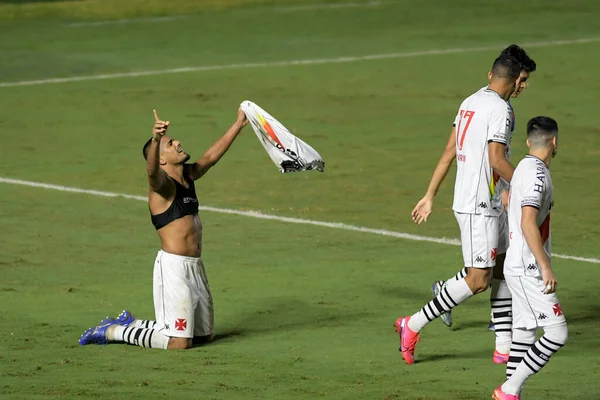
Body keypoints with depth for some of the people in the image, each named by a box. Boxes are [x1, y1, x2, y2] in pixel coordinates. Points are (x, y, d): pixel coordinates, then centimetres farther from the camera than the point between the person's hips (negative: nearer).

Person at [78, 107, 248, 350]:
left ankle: (132, 325, 26)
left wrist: (238, 125, 26)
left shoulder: (188, 175, 13)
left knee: (205, 335, 16)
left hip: (194, 266, 9)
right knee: (178, 342, -12)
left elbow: (212, 156, 26)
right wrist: (155, 140, -53)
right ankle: (112, 331, 3)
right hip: (173, 265, -9)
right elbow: (152, 171, -34)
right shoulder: (162, 184, -12)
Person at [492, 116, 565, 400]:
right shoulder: (538, 174, -16)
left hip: (520, 268, 10)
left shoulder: (524, 168, 13)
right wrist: (545, 267, -25)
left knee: (524, 334, 10)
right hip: (527, 270, -10)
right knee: (557, 333, -12)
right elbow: (528, 224, -25)